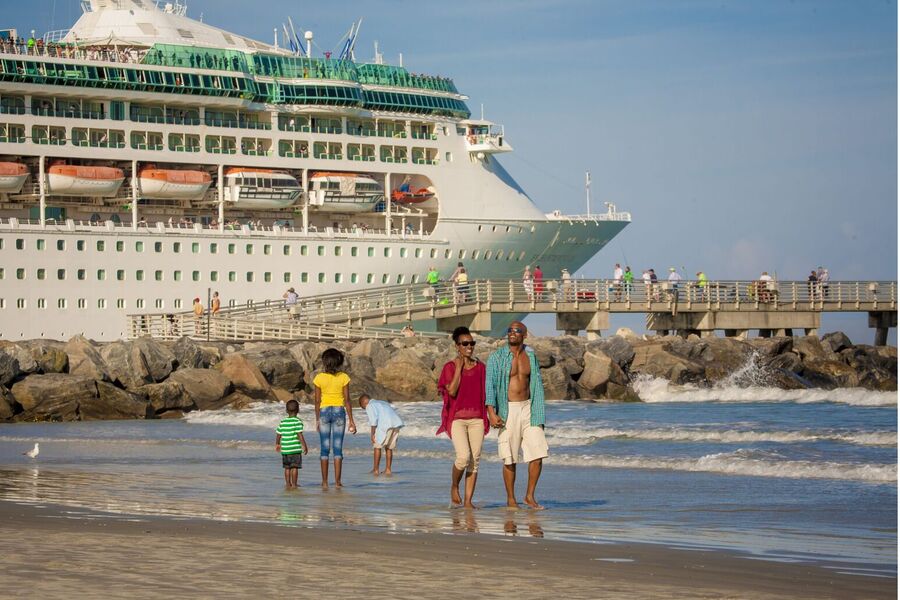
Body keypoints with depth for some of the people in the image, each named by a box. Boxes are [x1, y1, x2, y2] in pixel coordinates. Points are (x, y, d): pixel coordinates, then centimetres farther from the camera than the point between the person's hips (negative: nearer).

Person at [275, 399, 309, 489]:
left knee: (287, 468, 13)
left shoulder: (282, 422, 6)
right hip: (295, 449, -5)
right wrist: (304, 446, -11)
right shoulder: (297, 421, -9)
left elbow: (278, 435, 11)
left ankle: (288, 484, 16)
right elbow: (299, 435, -16)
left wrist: (277, 444, 27)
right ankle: (294, 484, 0)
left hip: (285, 449, 5)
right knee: (295, 467, 0)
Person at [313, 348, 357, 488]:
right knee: (338, 448, 3)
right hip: (339, 411, 0)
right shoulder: (344, 377, -7)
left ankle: (325, 482, 5)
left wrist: (317, 420, 7)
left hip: (324, 412, 0)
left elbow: (317, 401, -3)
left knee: (324, 449, 6)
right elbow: (347, 400, -6)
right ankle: (337, 481, 0)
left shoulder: (319, 378, -6)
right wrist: (351, 421, -2)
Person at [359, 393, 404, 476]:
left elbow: (373, 420, -7)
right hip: (396, 424, 7)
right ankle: (388, 470, 14)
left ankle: (375, 470, 6)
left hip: (385, 426, -7)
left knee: (377, 446, 5)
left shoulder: (370, 406, 7)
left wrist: (372, 434, -4)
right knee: (389, 448, 16)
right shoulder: (383, 403, 31)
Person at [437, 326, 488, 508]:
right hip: (457, 417, -4)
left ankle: (468, 500, 3)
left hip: (476, 418, 4)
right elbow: (452, 391, -13)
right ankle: (454, 487, 9)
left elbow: (484, 393, 15)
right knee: (463, 457, -18)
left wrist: (490, 414, 7)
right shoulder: (450, 367, 0)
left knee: (475, 460, -1)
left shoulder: (480, 367, 11)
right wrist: (459, 368, -12)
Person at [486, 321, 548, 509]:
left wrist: (539, 416, 9)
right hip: (508, 410, -4)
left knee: (537, 454, -4)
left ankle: (530, 496, 10)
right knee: (510, 459, -1)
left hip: (528, 409, 4)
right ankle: (511, 499, 11)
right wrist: (491, 413, -22)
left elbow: (537, 386, 13)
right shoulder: (497, 357, -4)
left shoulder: (531, 357, 9)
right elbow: (489, 385, -10)